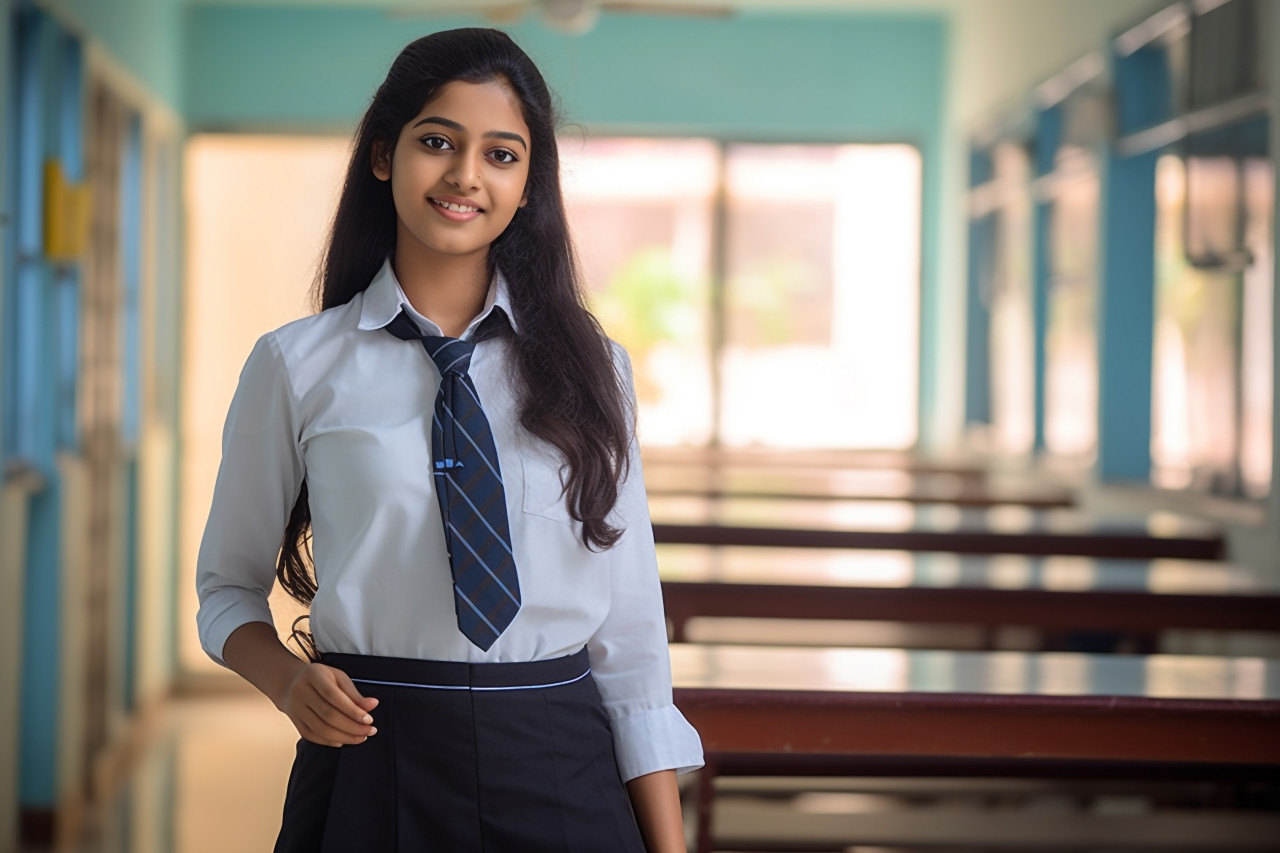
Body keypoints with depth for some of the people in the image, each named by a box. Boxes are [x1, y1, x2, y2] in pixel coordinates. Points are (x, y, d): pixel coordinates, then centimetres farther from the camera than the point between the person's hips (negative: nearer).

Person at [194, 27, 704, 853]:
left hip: (561, 769, 1)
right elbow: (230, 583, 9)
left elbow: (629, 627, 2)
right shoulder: (297, 365, 0)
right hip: (373, 767, -1)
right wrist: (289, 678, -13)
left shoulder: (589, 366, 4)